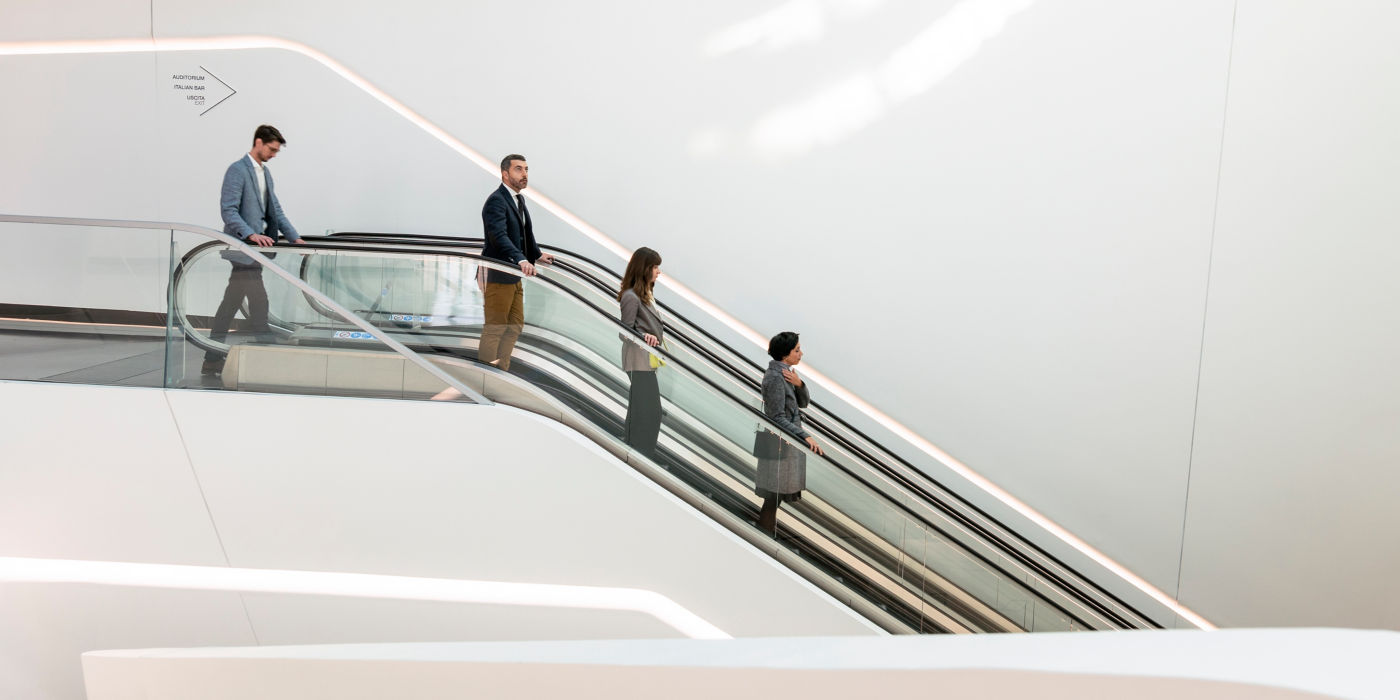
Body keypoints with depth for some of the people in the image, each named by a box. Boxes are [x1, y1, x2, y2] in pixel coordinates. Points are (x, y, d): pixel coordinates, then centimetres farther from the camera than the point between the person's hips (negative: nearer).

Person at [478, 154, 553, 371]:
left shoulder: (518, 199, 15)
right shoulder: (496, 201, -18)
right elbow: (499, 236, -32)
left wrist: (537, 254, 24)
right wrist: (521, 259, -43)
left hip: (514, 275, 10)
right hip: (498, 276, -10)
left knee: (515, 325, 16)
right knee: (495, 328, -3)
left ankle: (501, 370, 27)